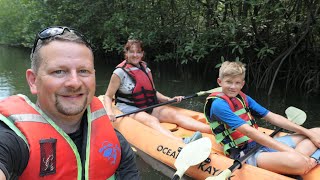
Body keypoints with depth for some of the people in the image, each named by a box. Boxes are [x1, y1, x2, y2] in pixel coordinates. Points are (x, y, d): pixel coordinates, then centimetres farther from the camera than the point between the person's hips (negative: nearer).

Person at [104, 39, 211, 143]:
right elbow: (108, 96, -4)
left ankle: (212, 129, -36)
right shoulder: (120, 72, -5)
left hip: (149, 106, 5)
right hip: (129, 109, -5)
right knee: (152, 120, -34)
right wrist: (110, 112, -22)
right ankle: (181, 142, -61)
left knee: (173, 114, -19)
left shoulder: (146, 69, 12)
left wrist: (169, 99, 5)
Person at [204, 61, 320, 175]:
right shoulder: (218, 104, -14)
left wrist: (308, 132, 1)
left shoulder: (243, 98, 12)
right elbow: (248, 131, -23)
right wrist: (290, 150, -26)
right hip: (245, 154, -9)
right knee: (297, 162, -35)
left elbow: (272, 117, 10)